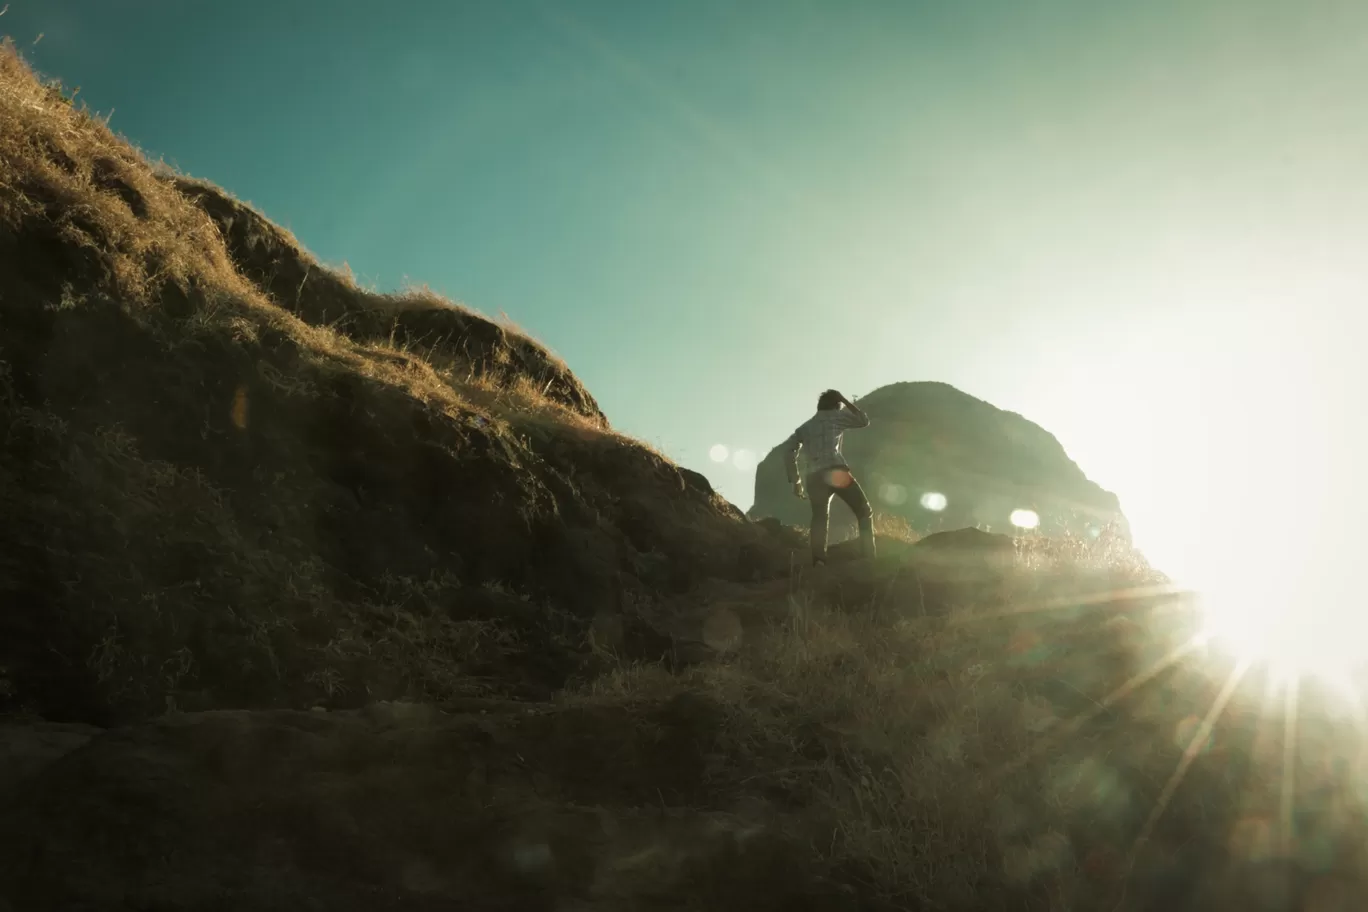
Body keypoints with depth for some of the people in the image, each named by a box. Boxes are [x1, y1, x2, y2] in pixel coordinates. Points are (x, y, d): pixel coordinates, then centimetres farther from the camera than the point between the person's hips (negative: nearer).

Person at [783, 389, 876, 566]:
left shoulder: (805, 427, 28)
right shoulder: (837, 416, 16)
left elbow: (788, 452, 18)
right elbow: (863, 420, 27)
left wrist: (795, 481, 20)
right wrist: (846, 401, 34)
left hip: (814, 477, 4)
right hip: (836, 471, -4)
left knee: (819, 519, 13)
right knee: (864, 512, 6)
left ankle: (818, 563, -5)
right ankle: (869, 558, -5)